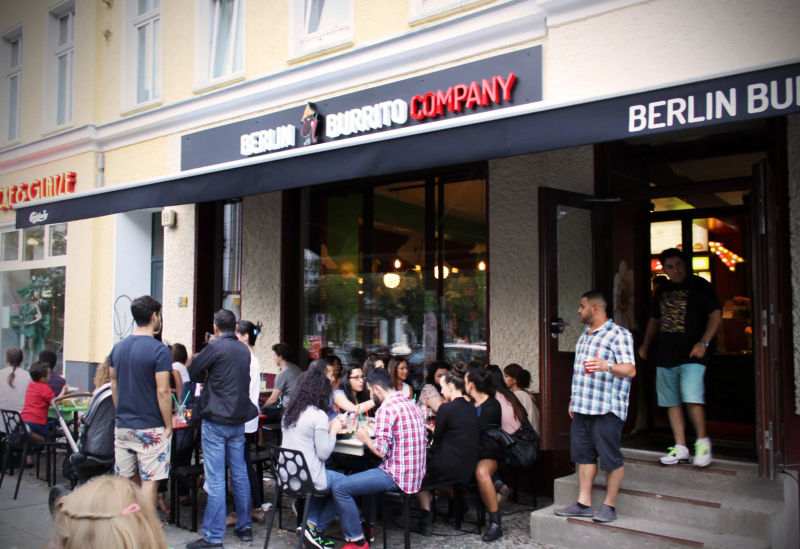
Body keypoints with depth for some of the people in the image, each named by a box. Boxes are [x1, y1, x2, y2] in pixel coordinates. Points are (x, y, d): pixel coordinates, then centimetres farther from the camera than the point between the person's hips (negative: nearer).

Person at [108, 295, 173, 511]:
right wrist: (168, 426, -7)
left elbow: (114, 386, 13)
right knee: (149, 481, 1)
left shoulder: (118, 347, 6)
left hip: (123, 426, 6)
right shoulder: (159, 349, -14)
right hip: (150, 428, -6)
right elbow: (163, 391, -16)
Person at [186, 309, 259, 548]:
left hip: (216, 422, -7)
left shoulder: (215, 347, -12)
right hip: (239, 420, 7)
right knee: (240, 474, 14)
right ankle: (244, 526, 23)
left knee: (215, 480, -4)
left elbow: (193, 374, -4)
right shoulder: (244, 350, 8)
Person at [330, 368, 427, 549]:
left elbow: (381, 451, -21)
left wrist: (365, 439, 0)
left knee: (339, 487, -10)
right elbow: (424, 439, 18)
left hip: (398, 477, -10)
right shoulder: (412, 405, 11)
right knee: (367, 474, 35)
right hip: (416, 473, 10)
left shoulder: (386, 409, -16)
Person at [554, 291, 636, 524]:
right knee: (584, 455, 11)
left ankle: (609, 506, 10)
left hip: (607, 408, -8)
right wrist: (574, 399, 23)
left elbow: (630, 370, -15)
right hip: (582, 407, 8)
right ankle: (583, 503, 18)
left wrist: (607, 366, -33)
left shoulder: (618, 334, -8)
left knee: (611, 458, 0)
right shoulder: (585, 334, 19)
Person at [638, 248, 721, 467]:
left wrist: (703, 343, -15)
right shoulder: (662, 289, 16)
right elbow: (654, 320, 25)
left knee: (692, 398, -17)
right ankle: (680, 448, 15)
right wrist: (646, 344, 15)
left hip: (690, 354, -6)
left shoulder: (699, 285, 0)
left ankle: (702, 441, 3)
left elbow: (716, 315, -4)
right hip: (665, 355, 6)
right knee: (671, 402, 7)